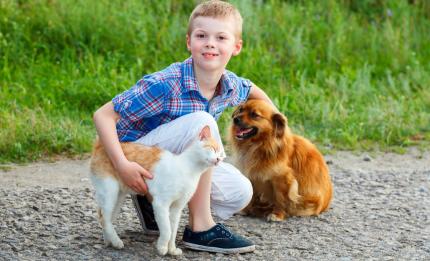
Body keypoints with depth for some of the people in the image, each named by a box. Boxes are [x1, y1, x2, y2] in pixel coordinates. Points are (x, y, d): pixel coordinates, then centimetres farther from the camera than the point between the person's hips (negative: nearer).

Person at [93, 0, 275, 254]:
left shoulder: (231, 85, -6)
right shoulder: (164, 85, -27)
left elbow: (252, 90, 21)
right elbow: (103, 115, -25)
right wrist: (122, 165, -36)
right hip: (138, 161, -7)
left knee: (240, 193, -8)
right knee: (201, 122, -30)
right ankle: (200, 228, -23)